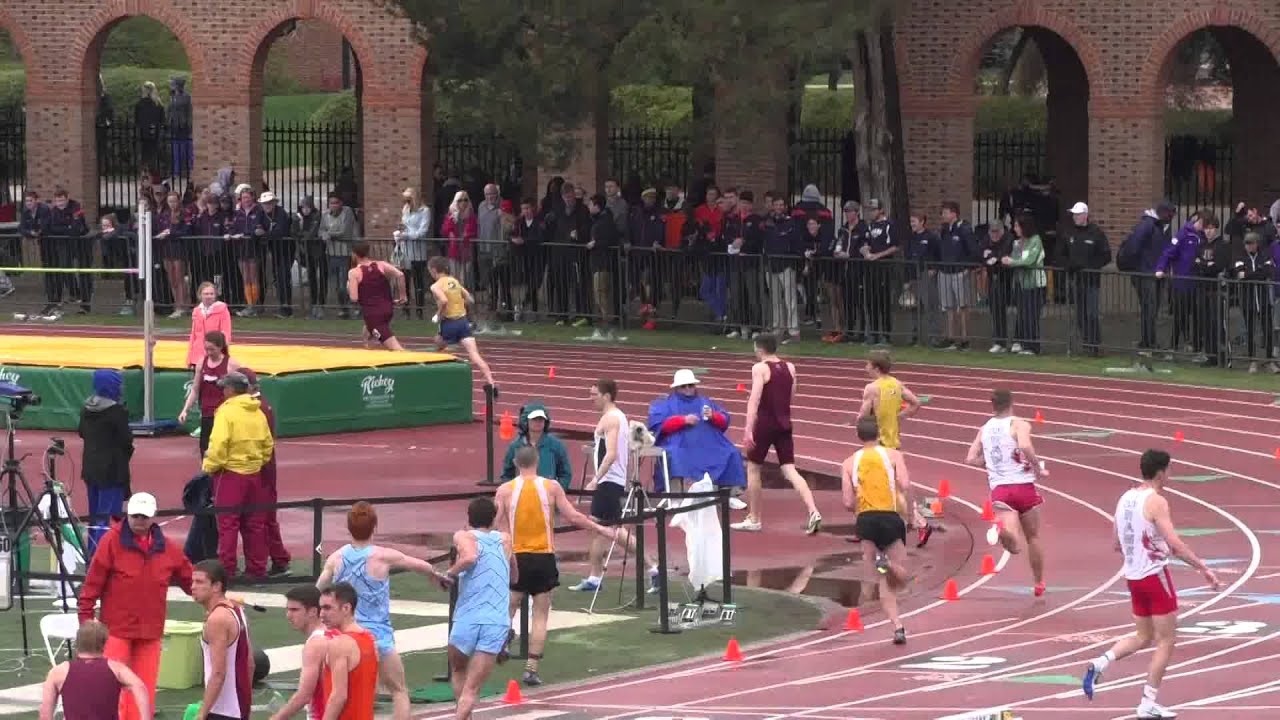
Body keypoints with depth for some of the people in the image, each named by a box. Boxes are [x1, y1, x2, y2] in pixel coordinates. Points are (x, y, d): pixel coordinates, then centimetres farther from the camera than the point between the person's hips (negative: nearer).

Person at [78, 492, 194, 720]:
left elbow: (191, 579, 13)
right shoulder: (112, 541, -7)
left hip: (150, 632, 4)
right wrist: (86, 617, -9)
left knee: (144, 689, 5)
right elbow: (92, 583, -7)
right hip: (117, 629, -4)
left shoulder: (167, 549, 5)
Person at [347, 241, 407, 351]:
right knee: (368, 328, 38)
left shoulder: (354, 272, -6)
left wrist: (349, 287, 7)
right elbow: (400, 275, -10)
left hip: (372, 313, -6)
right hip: (387, 309, 6)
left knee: (395, 348, -11)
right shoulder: (381, 265, 5)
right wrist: (402, 295, 1)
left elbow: (354, 298, -14)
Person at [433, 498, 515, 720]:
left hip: (467, 620, -1)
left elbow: (470, 557, -17)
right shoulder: (505, 540, 17)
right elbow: (515, 578, 31)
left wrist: (448, 574, -3)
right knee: (471, 689, -4)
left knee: (458, 670, 27)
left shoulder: (464, 537, 6)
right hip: (497, 624, 1)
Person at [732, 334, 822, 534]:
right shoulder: (790, 368, 8)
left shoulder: (760, 369, -10)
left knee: (753, 468, 11)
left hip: (765, 425, -5)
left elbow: (754, 399, -20)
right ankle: (813, 512, -18)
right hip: (784, 425, 5)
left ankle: (753, 519, 17)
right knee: (790, 471, 1)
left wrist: (748, 429, -25)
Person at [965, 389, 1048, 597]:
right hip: (1024, 486, -2)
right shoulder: (1019, 425, -3)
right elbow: (1025, 446, -23)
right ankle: (1039, 583, 31)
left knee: (1015, 546, -10)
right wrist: (1038, 469, -9)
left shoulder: (985, 429, 13)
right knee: (1033, 537, 20)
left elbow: (971, 459, 10)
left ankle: (1000, 528, -41)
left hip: (999, 490, 2)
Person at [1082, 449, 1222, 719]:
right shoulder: (1156, 502, -16)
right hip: (1155, 576, -8)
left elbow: (1118, 544, 17)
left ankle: (1099, 665, 1)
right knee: (1166, 640, 4)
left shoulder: (1125, 498, 8)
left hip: (1133, 576, 8)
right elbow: (1175, 544, -24)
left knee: (1144, 637, 21)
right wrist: (1204, 568, -20)